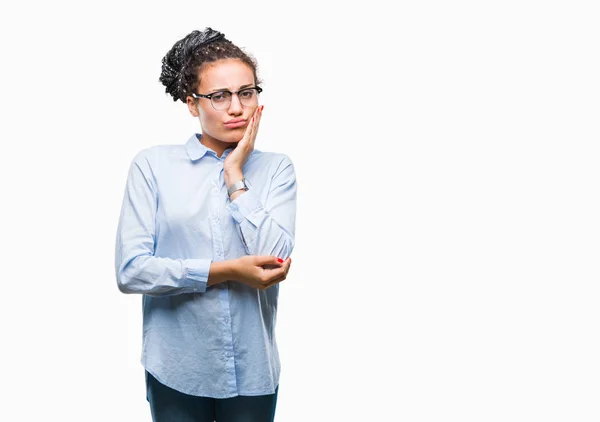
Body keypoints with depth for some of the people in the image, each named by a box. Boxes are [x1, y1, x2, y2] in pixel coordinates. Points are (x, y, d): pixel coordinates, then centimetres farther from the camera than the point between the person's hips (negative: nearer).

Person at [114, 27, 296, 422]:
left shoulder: (275, 168, 0)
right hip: (176, 369, -1)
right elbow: (130, 270, -11)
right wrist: (226, 271, -17)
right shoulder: (152, 164, -4)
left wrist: (235, 175, -12)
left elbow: (275, 259, -13)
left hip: (252, 370, 1)